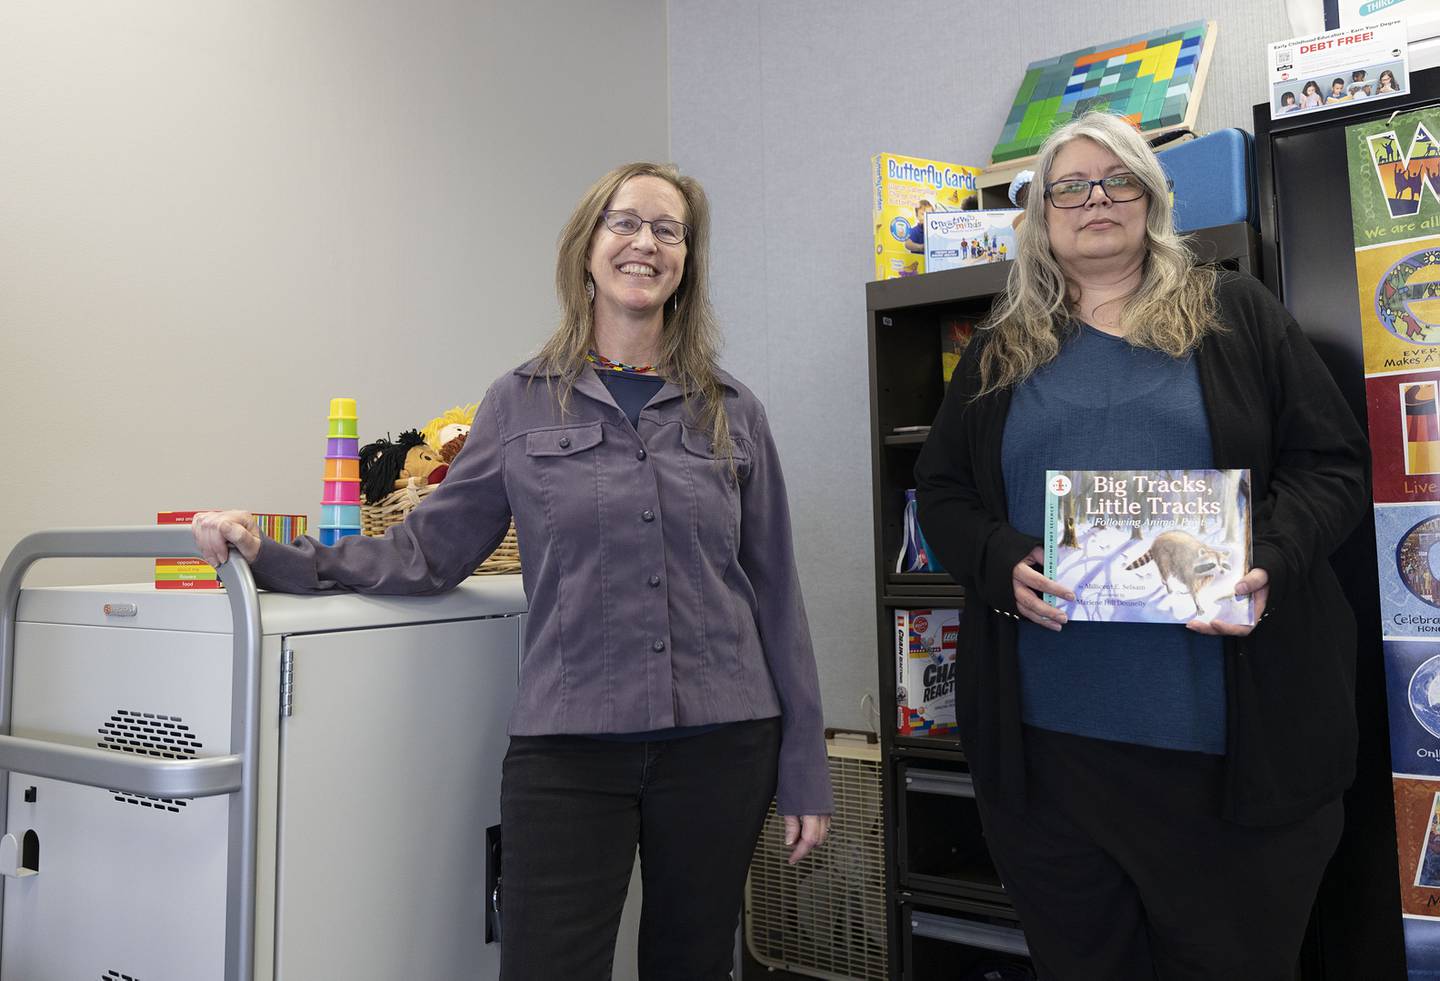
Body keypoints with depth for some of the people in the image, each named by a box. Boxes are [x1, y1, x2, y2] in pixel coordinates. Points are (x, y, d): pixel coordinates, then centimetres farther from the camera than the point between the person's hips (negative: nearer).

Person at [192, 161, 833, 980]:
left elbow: (775, 595, 6)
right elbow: (432, 550, 4)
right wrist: (273, 556, -10)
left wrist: (805, 773, 5)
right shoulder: (522, 404, 4)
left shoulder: (734, 413, 6)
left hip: (719, 748, 2)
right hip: (569, 746, -1)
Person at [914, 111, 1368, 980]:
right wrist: (1004, 563, -9)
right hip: (1049, 724, 2)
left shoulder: (1235, 314, 9)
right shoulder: (1001, 352, 13)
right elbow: (941, 491, 11)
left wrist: (1268, 563, -14)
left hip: (1226, 723, -1)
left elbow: (1335, 462, 5)